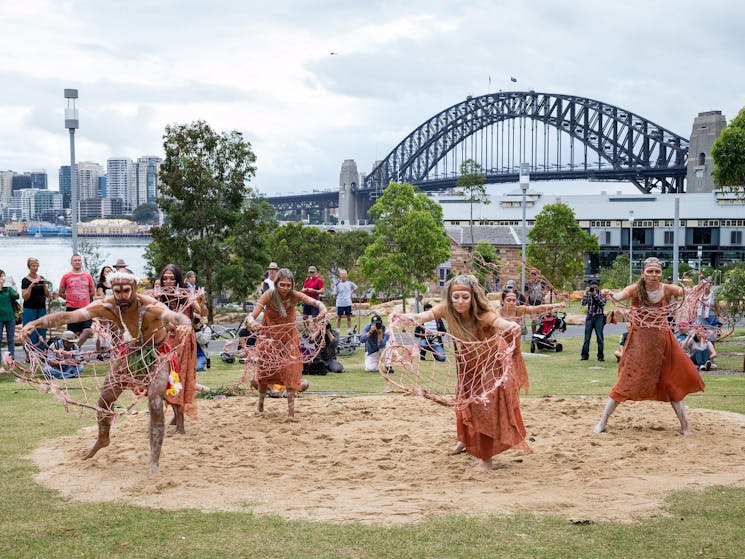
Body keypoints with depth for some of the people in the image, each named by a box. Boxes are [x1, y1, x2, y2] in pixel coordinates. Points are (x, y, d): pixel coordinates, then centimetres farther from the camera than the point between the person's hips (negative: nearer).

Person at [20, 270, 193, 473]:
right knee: (105, 398, 11)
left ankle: (154, 462, -7)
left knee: (155, 405, -17)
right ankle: (102, 439, 40)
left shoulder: (150, 307, -36)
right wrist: (36, 323, -48)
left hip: (157, 354, -4)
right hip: (129, 352, 4)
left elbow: (175, 316, -56)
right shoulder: (106, 307, -26)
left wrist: (185, 324, -81)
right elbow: (69, 315, -35)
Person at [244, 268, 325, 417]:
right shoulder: (269, 296, -25)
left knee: (290, 371, -8)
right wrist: (252, 322, -57)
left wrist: (322, 309, -54)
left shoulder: (294, 296, -20)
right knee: (265, 371, 12)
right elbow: (252, 315, -33)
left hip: (289, 338, 0)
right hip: (269, 338, 0)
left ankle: (291, 411, -3)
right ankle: (260, 404, 37)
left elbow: (315, 302, -30)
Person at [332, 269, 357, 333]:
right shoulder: (337, 284, -3)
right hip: (340, 303, -2)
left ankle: (349, 331, 15)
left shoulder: (349, 283, 2)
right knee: (339, 317, 4)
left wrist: (351, 292, 10)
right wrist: (334, 287, -7)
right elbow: (335, 294, 0)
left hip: (348, 303, 2)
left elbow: (355, 287, 20)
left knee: (349, 317, 6)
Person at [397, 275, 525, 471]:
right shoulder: (447, 310, -26)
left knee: (487, 409, -4)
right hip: (467, 365, 5)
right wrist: (413, 318, -67)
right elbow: (430, 314, -44)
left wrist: (512, 326, -81)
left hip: (491, 366, -5)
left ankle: (486, 458, 8)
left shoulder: (483, 315, -37)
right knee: (464, 402, 22)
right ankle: (465, 440, 48)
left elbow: (499, 321, -57)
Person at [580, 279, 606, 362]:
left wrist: (595, 294, -19)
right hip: (590, 317, 1)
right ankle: (584, 355, 4)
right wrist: (586, 293, -15)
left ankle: (600, 356, 4)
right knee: (587, 337, 1)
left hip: (599, 317, -1)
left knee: (600, 338, -1)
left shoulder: (601, 294, 1)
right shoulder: (588, 294, 5)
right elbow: (583, 303, -7)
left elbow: (603, 303, -15)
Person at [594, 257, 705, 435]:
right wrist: (611, 295, -52)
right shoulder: (636, 289, -10)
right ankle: (603, 421, 8)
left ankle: (684, 425, 14)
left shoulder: (666, 289, -6)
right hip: (639, 341, -2)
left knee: (673, 382, 5)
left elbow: (683, 291, -23)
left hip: (662, 341, 2)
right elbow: (620, 295, -29)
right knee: (627, 381, -2)